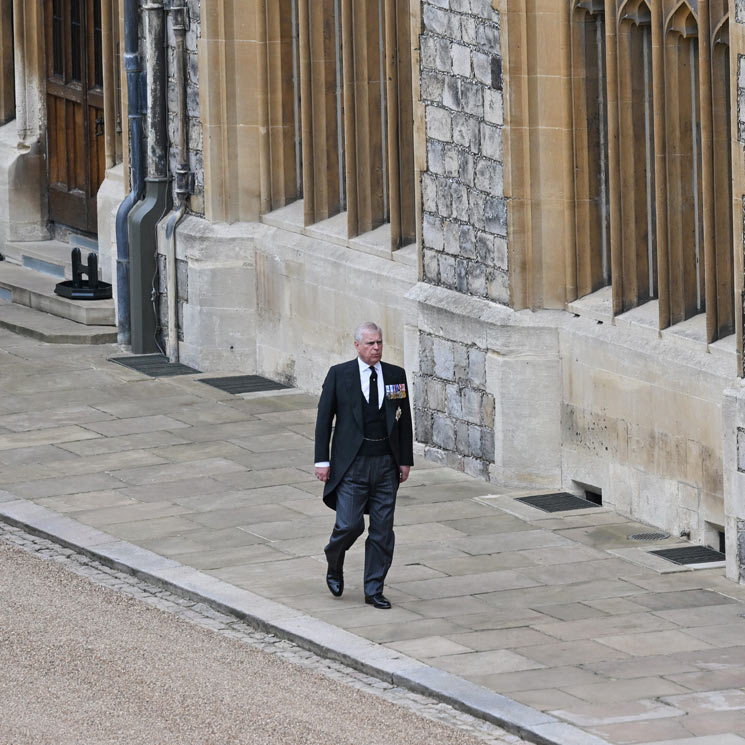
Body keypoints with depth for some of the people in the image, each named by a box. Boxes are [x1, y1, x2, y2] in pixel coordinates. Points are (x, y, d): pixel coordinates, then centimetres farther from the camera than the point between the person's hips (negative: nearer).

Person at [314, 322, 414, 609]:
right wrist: (322, 461, -5)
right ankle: (334, 566, 23)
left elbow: (404, 420, 12)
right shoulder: (339, 375, -2)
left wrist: (406, 460, 8)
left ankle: (374, 590, 11)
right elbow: (324, 419, 0)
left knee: (382, 529, 3)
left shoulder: (396, 376, 6)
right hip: (352, 464, -3)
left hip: (386, 464, 3)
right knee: (349, 524, -8)